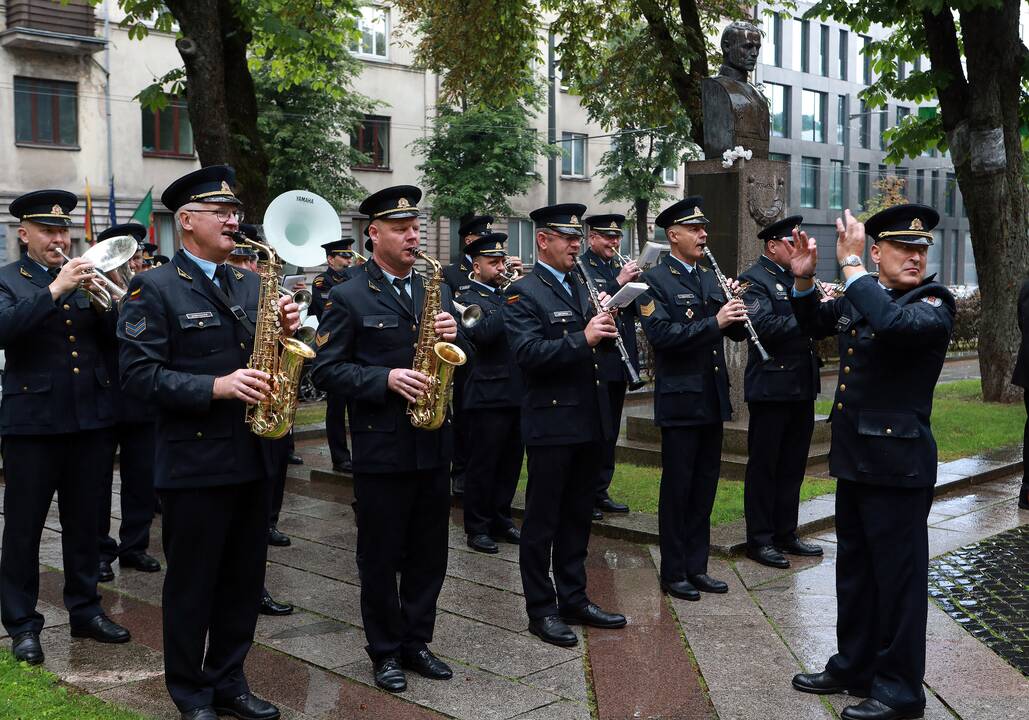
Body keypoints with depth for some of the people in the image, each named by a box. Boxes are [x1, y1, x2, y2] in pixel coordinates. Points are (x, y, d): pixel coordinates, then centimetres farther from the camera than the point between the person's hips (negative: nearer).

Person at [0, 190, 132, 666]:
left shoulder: (84, 278, 12)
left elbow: (110, 338, 7)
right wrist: (55, 290, -24)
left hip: (90, 416, 4)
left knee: (83, 520, 13)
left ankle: (84, 609, 25)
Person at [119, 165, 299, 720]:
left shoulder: (250, 284, 13)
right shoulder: (153, 288, -6)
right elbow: (139, 374, -14)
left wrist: (285, 330, -5)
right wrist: (216, 387, -23)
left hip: (251, 458, 6)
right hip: (194, 461, -6)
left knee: (244, 580, 13)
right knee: (191, 584, 6)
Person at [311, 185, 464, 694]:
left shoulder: (436, 290, 10)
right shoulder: (348, 298, -5)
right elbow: (326, 370, -11)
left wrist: (453, 336, -9)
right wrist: (386, 379, -22)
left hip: (433, 443, 5)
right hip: (381, 448, -5)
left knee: (429, 554, 13)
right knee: (380, 557, 7)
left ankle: (417, 642, 28)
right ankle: (385, 651, 21)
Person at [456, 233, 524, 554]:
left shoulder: (508, 294, 16)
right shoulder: (468, 300, -6)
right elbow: (484, 333, -24)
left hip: (516, 392, 7)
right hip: (490, 394, -7)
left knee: (510, 462, 14)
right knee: (483, 464, 2)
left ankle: (500, 520, 26)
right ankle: (477, 528, 11)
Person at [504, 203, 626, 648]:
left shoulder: (582, 287, 14)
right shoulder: (523, 293, -9)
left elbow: (601, 345, 17)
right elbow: (528, 353, -22)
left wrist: (606, 330, -4)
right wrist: (583, 338, -27)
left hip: (590, 420, 7)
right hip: (550, 423, -7)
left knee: (577, 515, 15)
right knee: (543, 519, 3)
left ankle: (574, 599, 27)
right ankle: (541, 610, 13)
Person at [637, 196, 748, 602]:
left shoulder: (709, 279, 14)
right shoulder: (655, 280, -8)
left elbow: (736, 332, 14)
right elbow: (661, 334, -21)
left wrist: (736, 309, -7)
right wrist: (714, 323, -25)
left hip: (712, 398, 7)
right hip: (680, 399, -7)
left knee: (705, 486, 12)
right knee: (677, 488, 2)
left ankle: (697, 567, 22)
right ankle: (673, 573, 12)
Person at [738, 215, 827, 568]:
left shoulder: (798, 277, 15)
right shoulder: (755, 280, -9)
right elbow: (763, 326, -25)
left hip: (802, 387, 8)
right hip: (771, 389, -8)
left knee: (793, 466, 14)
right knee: (764, 466, 2)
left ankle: (786, 533, 25)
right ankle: (760, 539, 10)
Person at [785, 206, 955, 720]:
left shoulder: (933, 302, -13)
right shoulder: (861, 295, 8)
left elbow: (894, 323, -35)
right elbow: (814, 324, 24)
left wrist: (850, 263, -28)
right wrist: (804, 279, 7)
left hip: (898, 463, -8)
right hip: (854, 456, 8)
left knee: (898, 576, 3)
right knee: (854, 570, 19)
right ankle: (854, 667, 35)